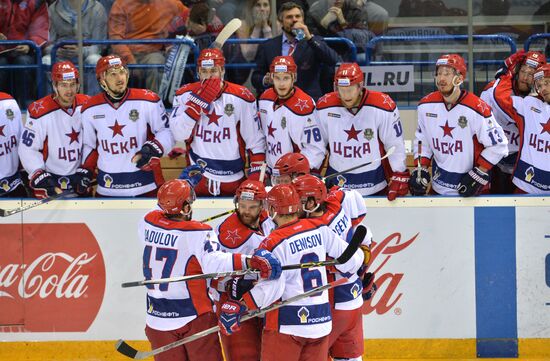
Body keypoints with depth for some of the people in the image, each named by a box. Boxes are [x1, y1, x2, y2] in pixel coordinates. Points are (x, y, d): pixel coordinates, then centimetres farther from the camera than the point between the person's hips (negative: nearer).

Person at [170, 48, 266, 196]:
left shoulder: (241, 97, -4)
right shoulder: (185, 94, -2)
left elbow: (255, 141, 0)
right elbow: (180, 134, -14)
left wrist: (256, 176, -6)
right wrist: (200, 100, -20)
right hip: (197, 181, 0)